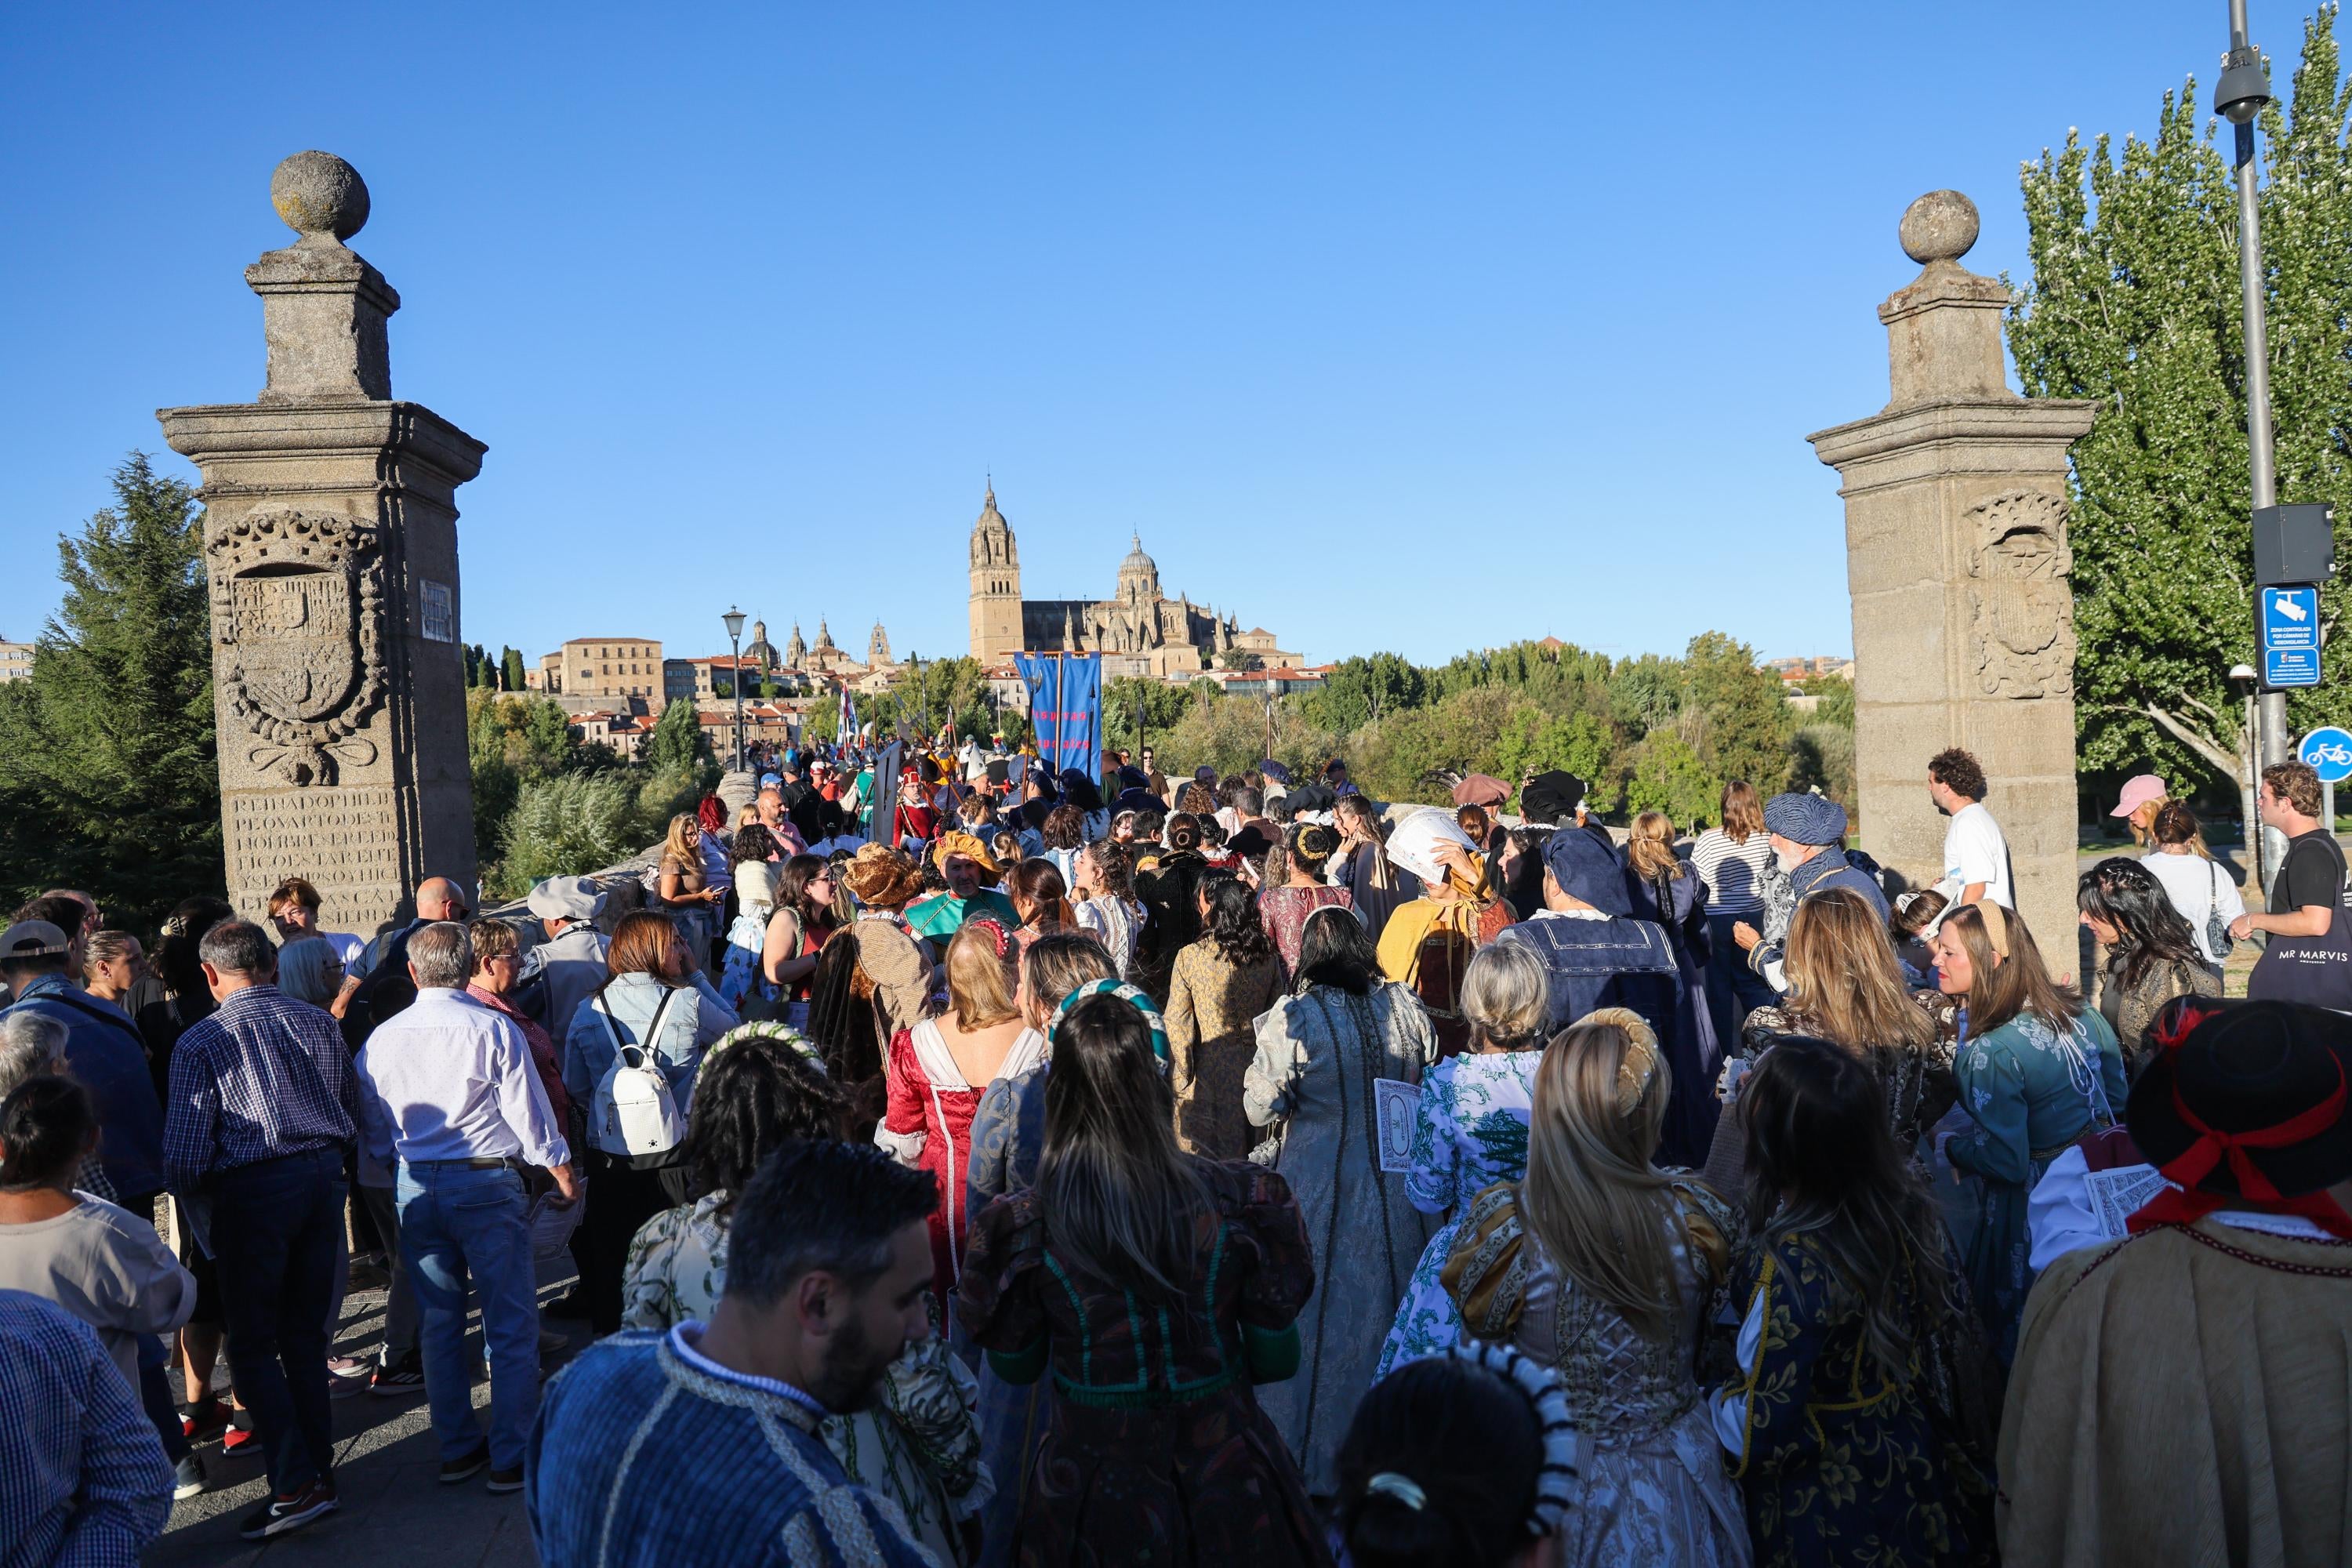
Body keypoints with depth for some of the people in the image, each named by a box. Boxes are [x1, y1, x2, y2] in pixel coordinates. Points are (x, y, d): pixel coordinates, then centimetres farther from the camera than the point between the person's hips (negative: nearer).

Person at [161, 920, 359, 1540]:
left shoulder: (200, 1041, -6)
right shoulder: (319, 1022, 6)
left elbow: (186, 1149, -9)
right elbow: (354, 1113, 13)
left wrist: (203, 1221, 4)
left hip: (252, 1187, -5)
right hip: (325, 1175, 5)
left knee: (253, 1344, 4)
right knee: (306, 1335, 16)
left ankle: (297, 1484, -3)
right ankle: (321, 1471, 21)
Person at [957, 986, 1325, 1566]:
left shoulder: (1024, 1227, -18)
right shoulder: (1240, 1200, -18)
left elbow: (1016, 1366, -1)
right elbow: (1276, 1358, -7)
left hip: (1095, 1480, 0)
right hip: (1225, 1474, 0)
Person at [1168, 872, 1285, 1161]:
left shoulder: (1190, 957, -14)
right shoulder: (1267, 956, -1)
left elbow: (1178, 1027, -11)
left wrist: (1178, 1083, -3)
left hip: (1208, 1074, -4)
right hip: (1255, 1069, 4)